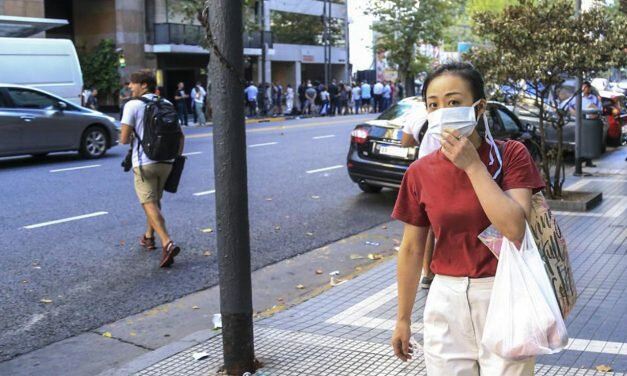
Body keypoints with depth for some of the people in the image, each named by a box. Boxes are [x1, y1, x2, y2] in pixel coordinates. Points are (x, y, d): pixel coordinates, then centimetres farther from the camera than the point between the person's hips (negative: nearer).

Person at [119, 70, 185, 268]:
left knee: (150, 204, -6)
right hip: (165, 162, 6)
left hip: (144, 163, -6)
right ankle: (149, 237, 36)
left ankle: (167, 243, -22)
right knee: (155, 201, 22)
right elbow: (180, 135, 10)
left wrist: (133, 137, 11)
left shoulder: (132, 105, -8)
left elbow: (124, 139, -10)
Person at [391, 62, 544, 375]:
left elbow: (515, 228, -22)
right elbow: (412, 250, 5)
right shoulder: (420, 173, -3)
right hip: (447, 302, 2)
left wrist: (473, 165, -21)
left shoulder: (511, 156, -9)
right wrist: (403, 318, 10)